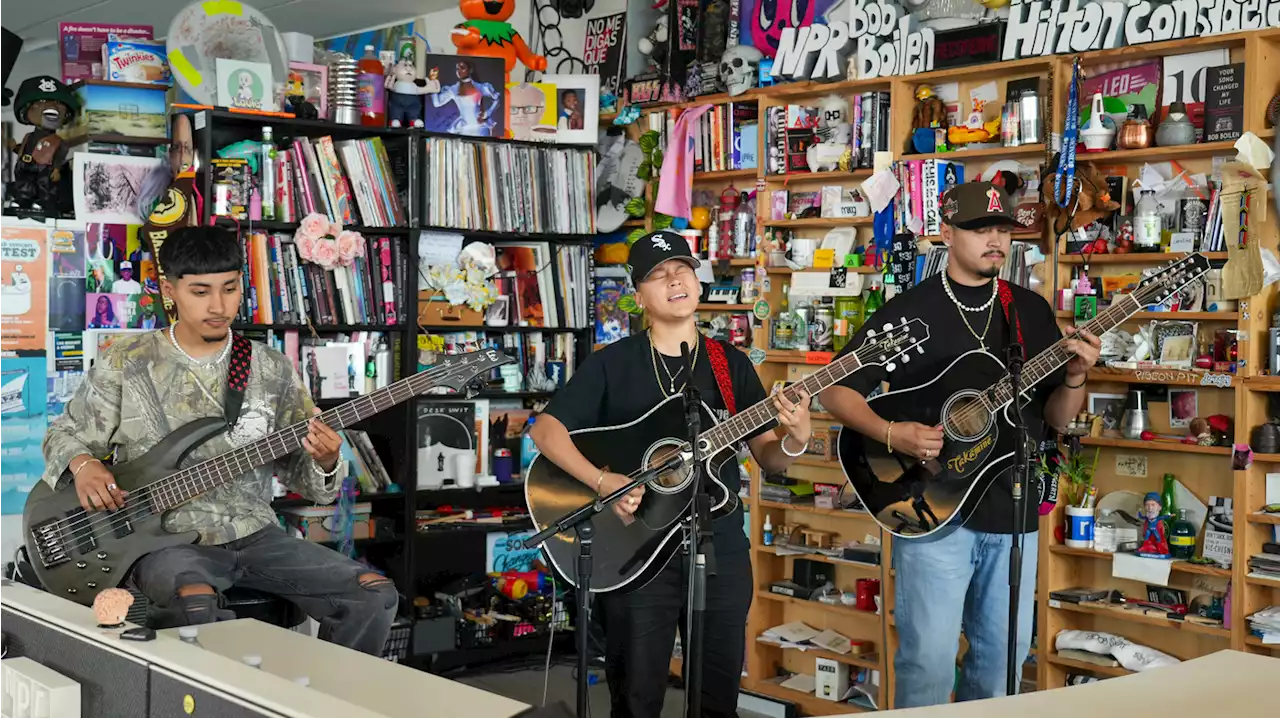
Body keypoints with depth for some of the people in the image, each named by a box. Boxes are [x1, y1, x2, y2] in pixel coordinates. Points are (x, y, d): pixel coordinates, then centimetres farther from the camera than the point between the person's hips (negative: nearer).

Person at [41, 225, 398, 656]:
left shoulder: (272, 370, 6)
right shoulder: (126, 363, 0)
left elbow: (299, 470, 8)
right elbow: (64, 434, 11)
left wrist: (323, 463, -16)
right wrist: (84, 464, -12)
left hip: (253, 535, 3)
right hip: (165, 538, -3)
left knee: (374, 595, -14)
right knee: (196, 605, -38)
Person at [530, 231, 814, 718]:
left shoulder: (732, 364, 6)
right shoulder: (611, 364, -3)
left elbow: (768, 460, 5)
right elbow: (545, 430, -8)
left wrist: (794, 440, -17)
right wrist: (602, 482, -21)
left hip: (721, 550, 3)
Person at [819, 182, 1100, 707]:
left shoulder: (1032, 311, 9)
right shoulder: (908, 310, -5)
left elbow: (1056, 420, 11)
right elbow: (836, 390, -4)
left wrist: (1074, 379, -10)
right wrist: (892, 435, -19)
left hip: (1012, 511, 5)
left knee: (1003, 659, 13)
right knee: (928, 660, -4)